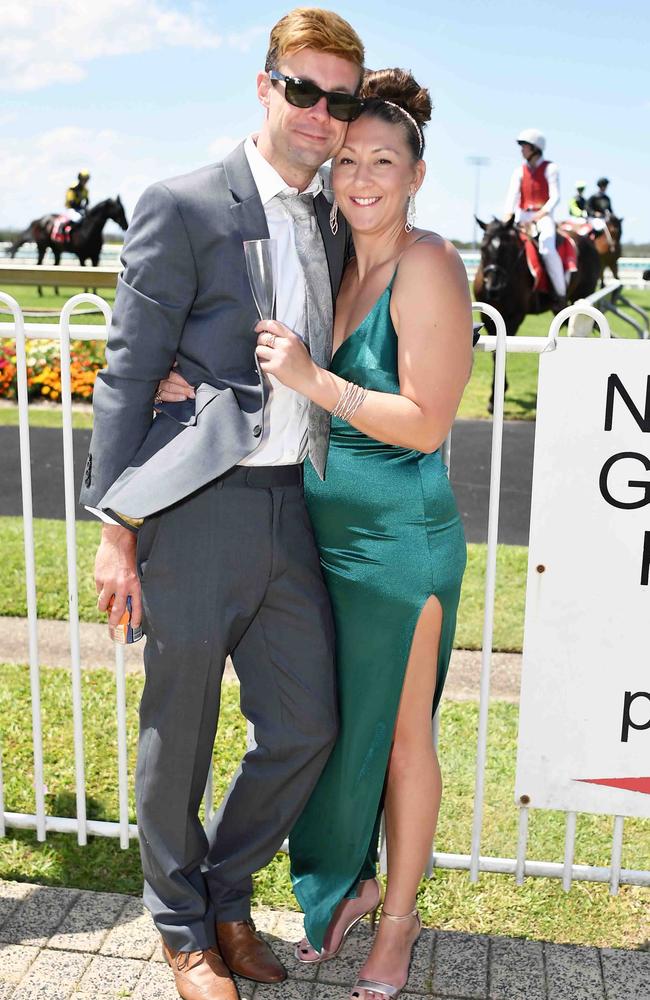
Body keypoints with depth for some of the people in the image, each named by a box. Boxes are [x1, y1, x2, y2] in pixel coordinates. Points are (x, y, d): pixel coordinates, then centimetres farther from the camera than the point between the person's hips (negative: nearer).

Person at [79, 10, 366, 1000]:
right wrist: (117, 533, -8)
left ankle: (227, 892, 36)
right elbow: (127, 378, -7)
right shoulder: (183, 207, -5)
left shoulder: (333, 224, 15)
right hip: (200, 509, -6)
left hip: (293, 509, 6)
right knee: (179, 738, 9)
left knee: (306, 726, 11)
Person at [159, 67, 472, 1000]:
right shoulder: (339, 268, 9)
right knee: (329, 724, 17)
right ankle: (346, 882, 40)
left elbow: (427, 422, -18)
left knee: (397, 736, 9)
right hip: (326, 534, 7)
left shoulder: (427, 266, -13)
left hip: (401, 542, -7)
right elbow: (294, 395, 14)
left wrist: (313, 379, -23)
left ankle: (399, 914, 31)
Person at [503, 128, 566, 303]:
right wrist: (508, 214, -23)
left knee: (547, 249, -29)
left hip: (544, 215, -5)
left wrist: (542, 213, -27)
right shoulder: (519, 171, 11)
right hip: (523, 216, 5)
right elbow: (512, 195, -3)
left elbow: (555, 197, -9)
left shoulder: (550, 168, 0)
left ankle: (561, 294, -19)